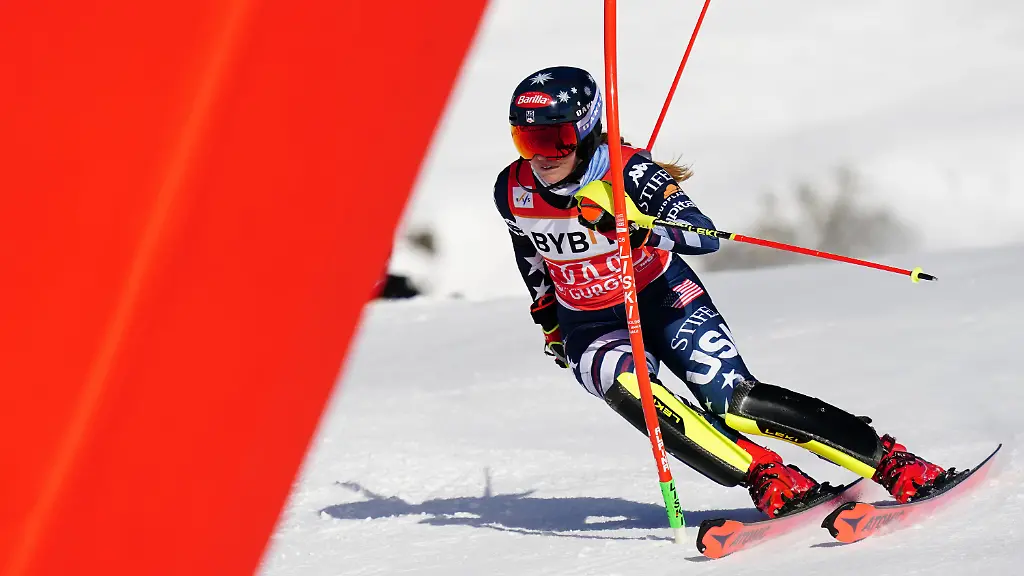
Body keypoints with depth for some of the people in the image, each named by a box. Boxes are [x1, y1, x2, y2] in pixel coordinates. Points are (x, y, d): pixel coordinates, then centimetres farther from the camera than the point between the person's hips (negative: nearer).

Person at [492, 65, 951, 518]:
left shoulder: (627, 170, -22)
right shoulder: (513, 191, -11)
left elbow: (704, 236, -33)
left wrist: (638, 229, -49)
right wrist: (548, 321, 22)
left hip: (663, 299, -3)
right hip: (592, 328, 3)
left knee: (737, 402, -20)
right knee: (626, 383, -32)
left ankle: (892, 462, -9)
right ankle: (766, 476, -30)